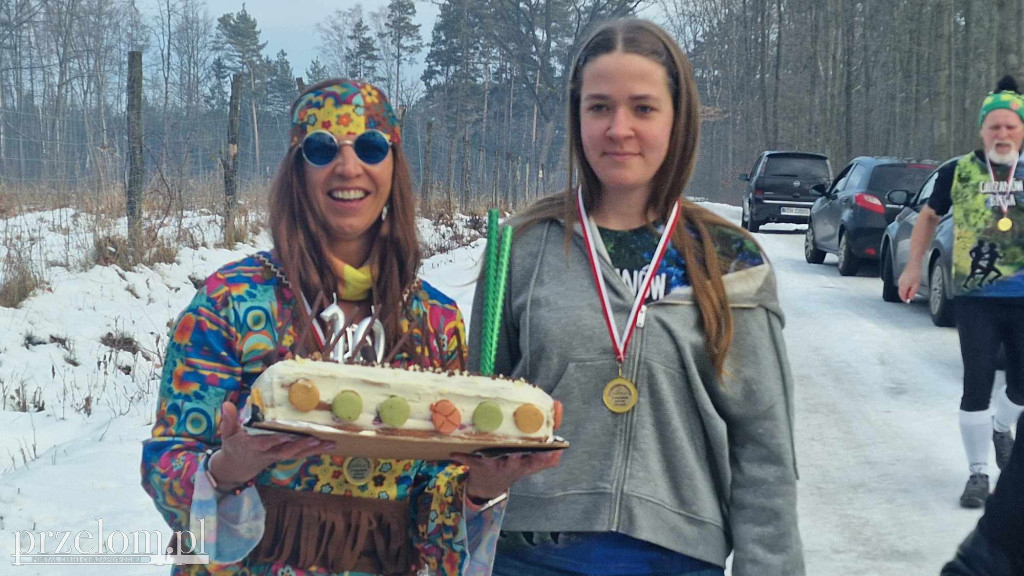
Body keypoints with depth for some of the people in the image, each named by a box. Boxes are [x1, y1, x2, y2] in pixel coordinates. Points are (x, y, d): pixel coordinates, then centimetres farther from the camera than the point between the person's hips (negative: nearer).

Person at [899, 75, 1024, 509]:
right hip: (975, 299, -2)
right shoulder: (958, 173, -1)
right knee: (977, 386, -5)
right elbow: (930, 216, 15)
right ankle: (978, 473, 10)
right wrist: (914, 266, 7)